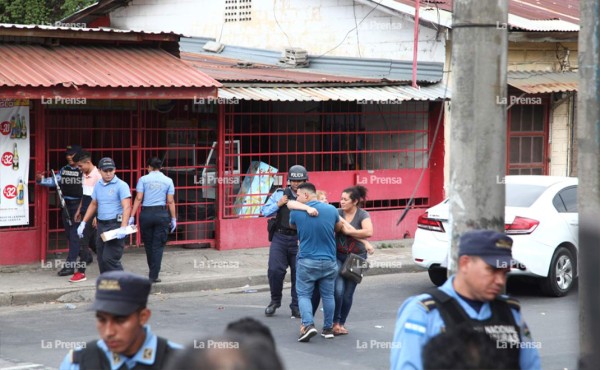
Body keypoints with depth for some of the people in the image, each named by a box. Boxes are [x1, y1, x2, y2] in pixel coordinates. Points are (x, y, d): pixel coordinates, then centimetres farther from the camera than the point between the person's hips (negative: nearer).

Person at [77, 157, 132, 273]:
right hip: (101, 225, 7)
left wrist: (123, 228, -29)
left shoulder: (121, 185, -9)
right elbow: (93, 205, 23)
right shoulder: (98, 186, 13)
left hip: (115, 225, -7)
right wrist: (83, 223, 17)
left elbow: (126, 207, -18)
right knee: (101, 259, 9)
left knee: (109, 258, -15)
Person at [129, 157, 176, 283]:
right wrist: (173, 218, 7)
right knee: (158, 246, 2)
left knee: (148, 244, 14)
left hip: (146, 214, 0)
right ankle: (153, 275, -3)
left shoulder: (143, 179, 1)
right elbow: (170, 201, 1)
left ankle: (152, 272, 26)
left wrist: (132, 216, -3)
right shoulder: (168, 181, 4)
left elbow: (138, 199, -5)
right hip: (162, 214, 0)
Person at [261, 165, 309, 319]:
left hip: (299, 240, -1)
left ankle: (296, 306, 16)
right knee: (275, 270, -6)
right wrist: (278, 204, -8)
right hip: (280, 238, 1)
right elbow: (265, 212, 5)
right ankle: (275, 301, 15)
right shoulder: (280, 194, 5)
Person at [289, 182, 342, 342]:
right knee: (328, 295, 13)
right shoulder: (331, 210, -4)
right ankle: (328, 328, 19)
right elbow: (339, 227, 15)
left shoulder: (296, 212, -9)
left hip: (307, 261, -2)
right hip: (328, 261, 2)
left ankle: (308, 324, -13)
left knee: (304, 295, 5)